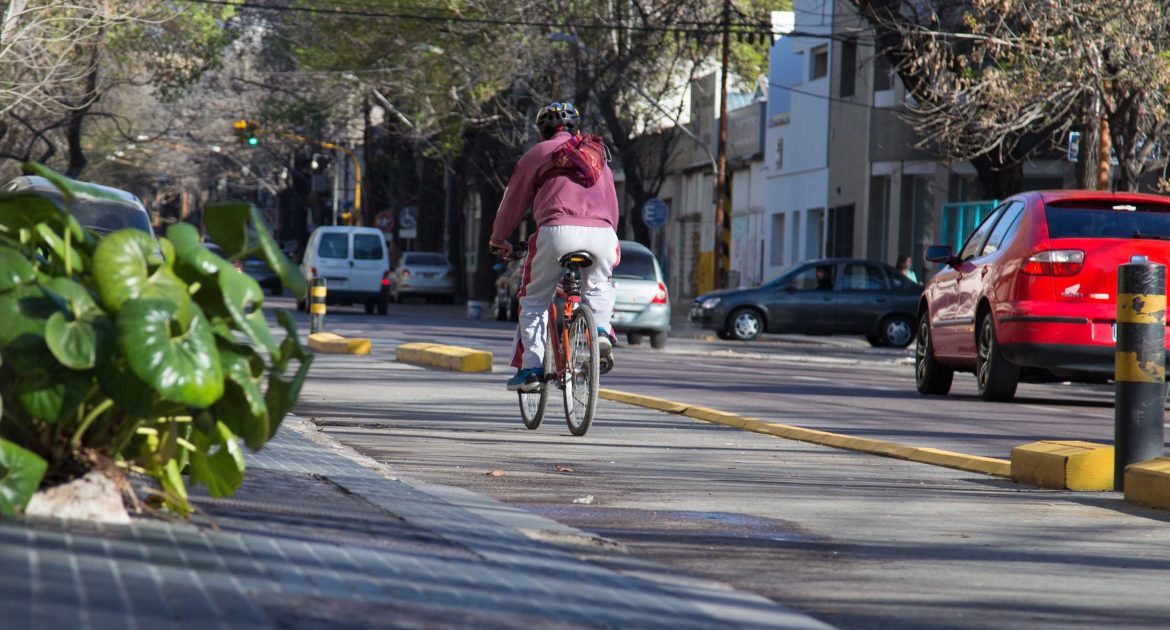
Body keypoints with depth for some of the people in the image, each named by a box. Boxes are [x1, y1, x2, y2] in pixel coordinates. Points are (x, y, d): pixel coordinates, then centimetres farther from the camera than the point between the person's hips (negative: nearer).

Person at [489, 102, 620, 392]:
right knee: (599, 285, 32)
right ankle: (601, 329, 5)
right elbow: (612, 205, 34)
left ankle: (530, 367, 4)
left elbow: (513, 201, 21)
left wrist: (498, 239, 36)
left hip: (558, 232, -3)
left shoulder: (538, 153, 17)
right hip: (602, 234, 3)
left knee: (534, 300, 12)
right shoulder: (598, 154, 29)